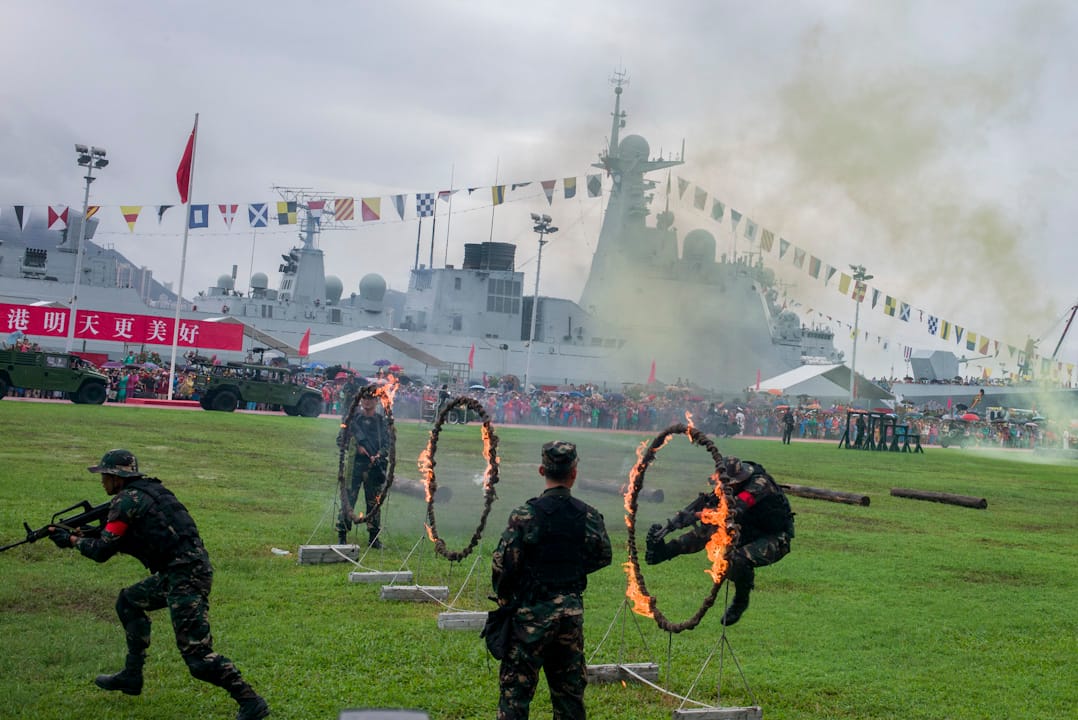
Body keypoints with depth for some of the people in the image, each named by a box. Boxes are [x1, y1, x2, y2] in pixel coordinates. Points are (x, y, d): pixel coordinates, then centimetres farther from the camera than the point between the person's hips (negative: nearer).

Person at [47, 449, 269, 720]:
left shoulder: (126, 500, -8)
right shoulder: (147, 490, 19)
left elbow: (102, 550, -6)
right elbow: (123, 540, 28)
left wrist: (72, 540, 10)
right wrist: (85, 532, 22)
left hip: (186, 576, -10)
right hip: (177, 572, 10)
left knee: (198, 656, -10)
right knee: (129, 602, 25)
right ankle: (131, 676, 31)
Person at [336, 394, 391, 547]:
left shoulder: (382, 420, 9)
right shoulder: (352, 418, 5)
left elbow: (387, 443, 6)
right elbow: (340, 440, 6)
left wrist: (379, 456, -12)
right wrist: (356, 446, -9)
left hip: (374, 466, 1)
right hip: (354, 465, -1)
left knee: (374, 502, 4)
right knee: (348, 499, -3)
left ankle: (374, 536, 13)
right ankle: (342, 535, 4)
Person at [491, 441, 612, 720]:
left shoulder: (525, 515, -13)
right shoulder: (590, 516, -1)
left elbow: (503, 564, -12)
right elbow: (602, 558, 12)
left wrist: (504, 597, 6)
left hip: (532, 612, -4)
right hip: (572, 611, 4)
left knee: (515, 689, 3)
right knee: (569, 689, 15)